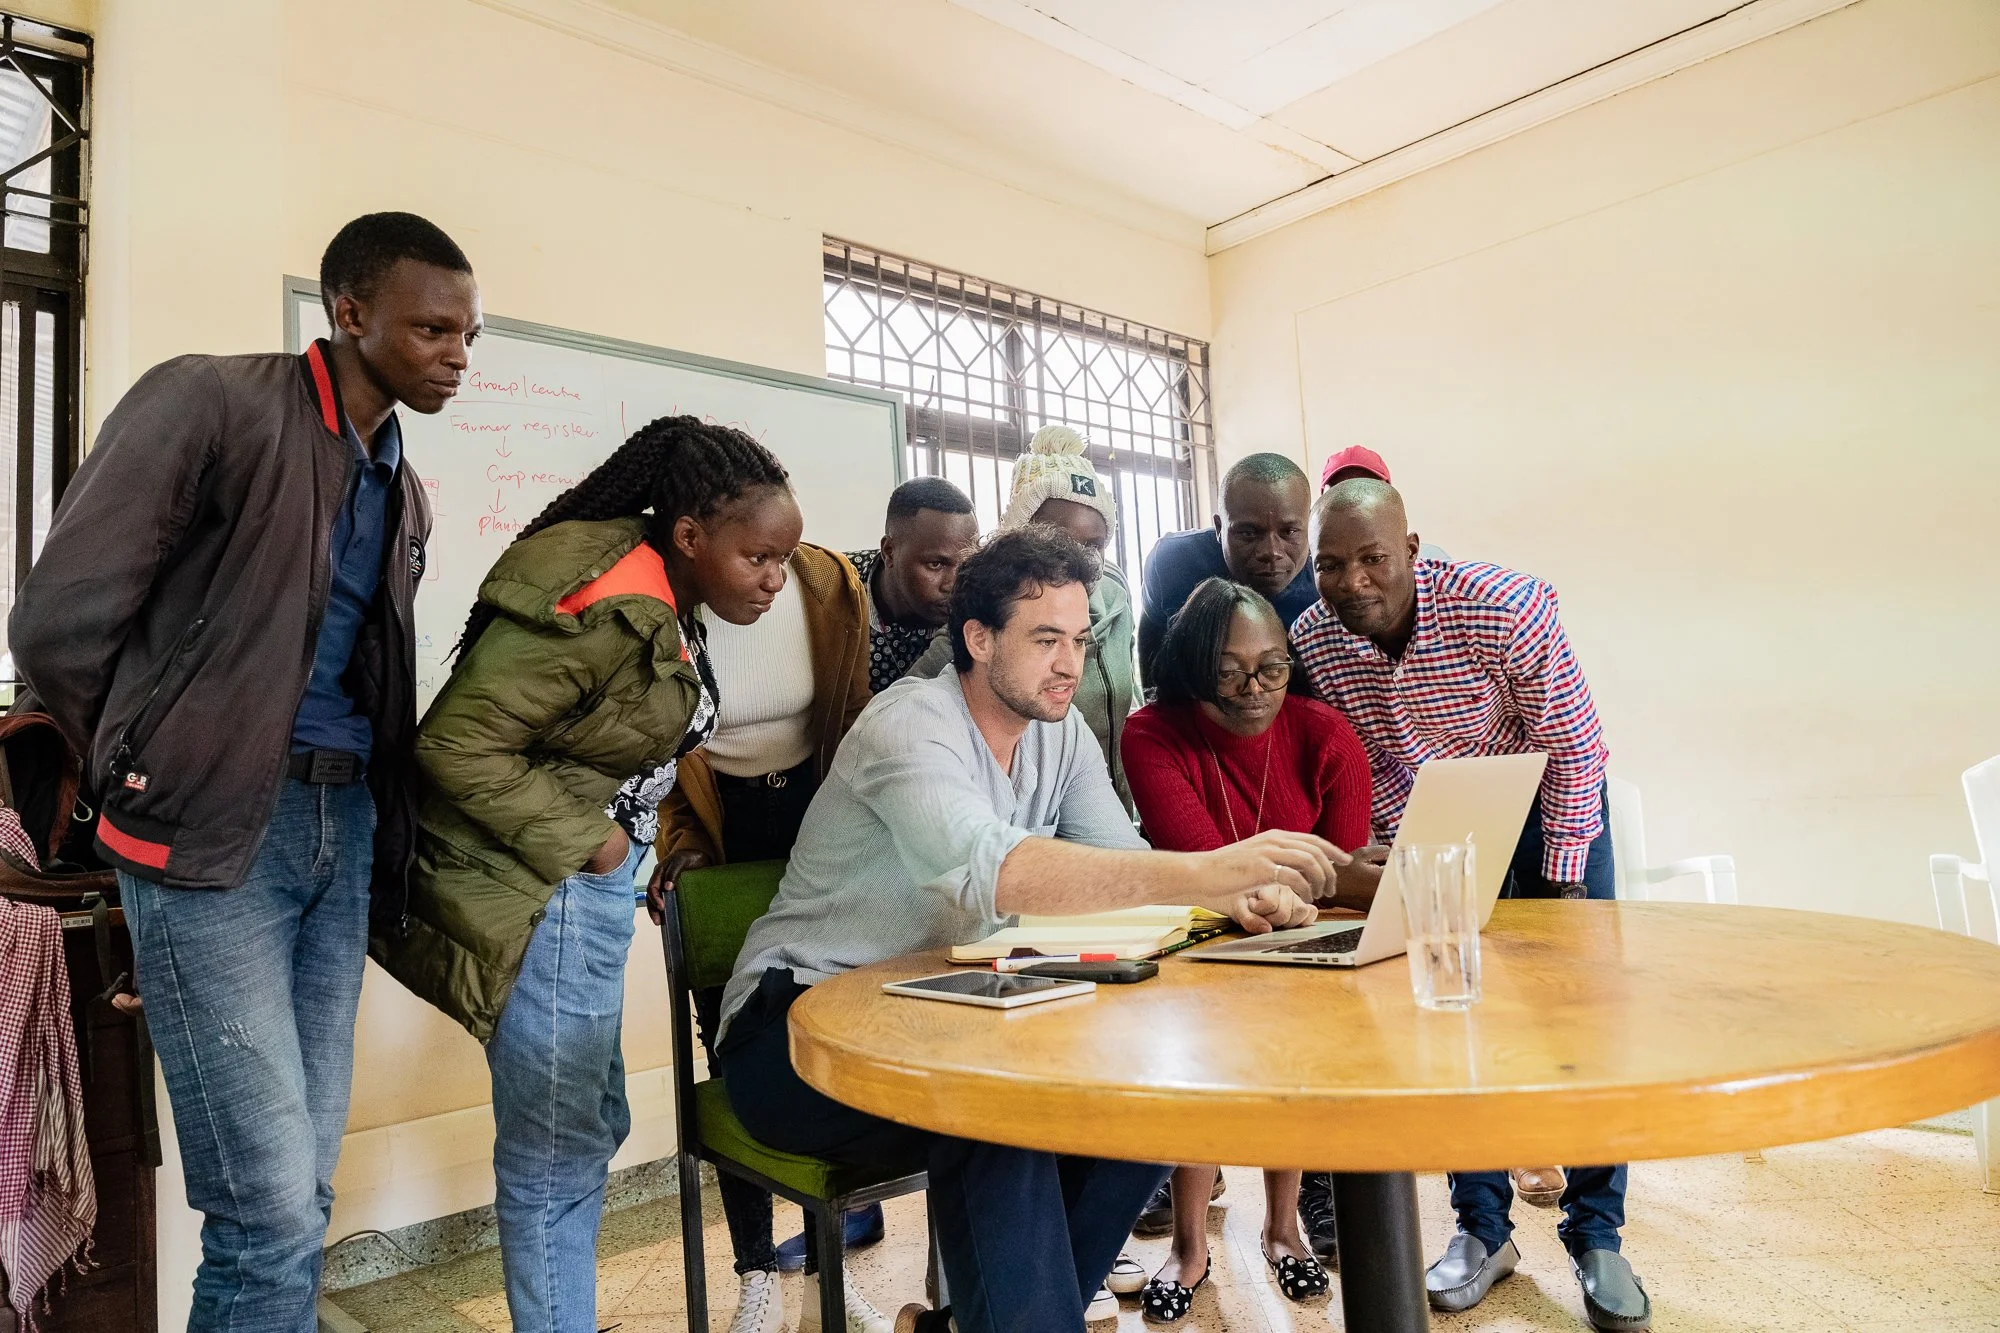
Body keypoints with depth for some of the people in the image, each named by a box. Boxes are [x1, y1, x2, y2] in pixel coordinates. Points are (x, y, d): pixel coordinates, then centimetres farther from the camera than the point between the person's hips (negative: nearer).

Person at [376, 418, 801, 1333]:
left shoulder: (665, 599, 6)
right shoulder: (602, 609, -24)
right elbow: (455, 744, -25)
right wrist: (584, 841, -19)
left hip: (589, 882, 10)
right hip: (540, 891, -10)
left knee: (591, 1126, 21)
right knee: (556, 1154, 2)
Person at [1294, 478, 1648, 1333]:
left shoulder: (1505, 607, -30)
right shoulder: (1311, 642, -21)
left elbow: (1575, 750, -20)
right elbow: (1362, 767, -6)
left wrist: (1561, 882, -18)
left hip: (1547, 803, -2)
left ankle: (1596, 1235, 11)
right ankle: (1483, 1229, 14)